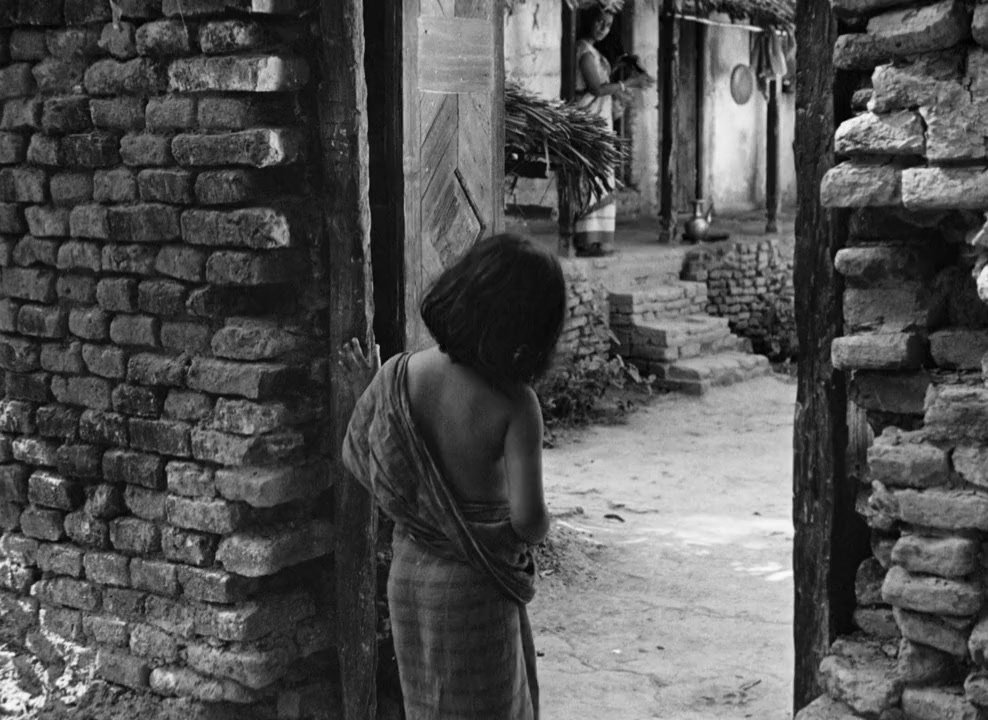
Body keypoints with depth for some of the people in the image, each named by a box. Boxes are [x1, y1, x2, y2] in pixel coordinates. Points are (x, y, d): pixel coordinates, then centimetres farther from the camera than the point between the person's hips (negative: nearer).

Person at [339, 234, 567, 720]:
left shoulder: (398, 375, -11)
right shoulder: (514, 404, -24)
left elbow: (355, 458, 2)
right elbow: (527, 518, -27)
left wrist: (365, 393, 16)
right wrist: (540, 526, -4)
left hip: (409, 574, 5)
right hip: (477, 589, -5)